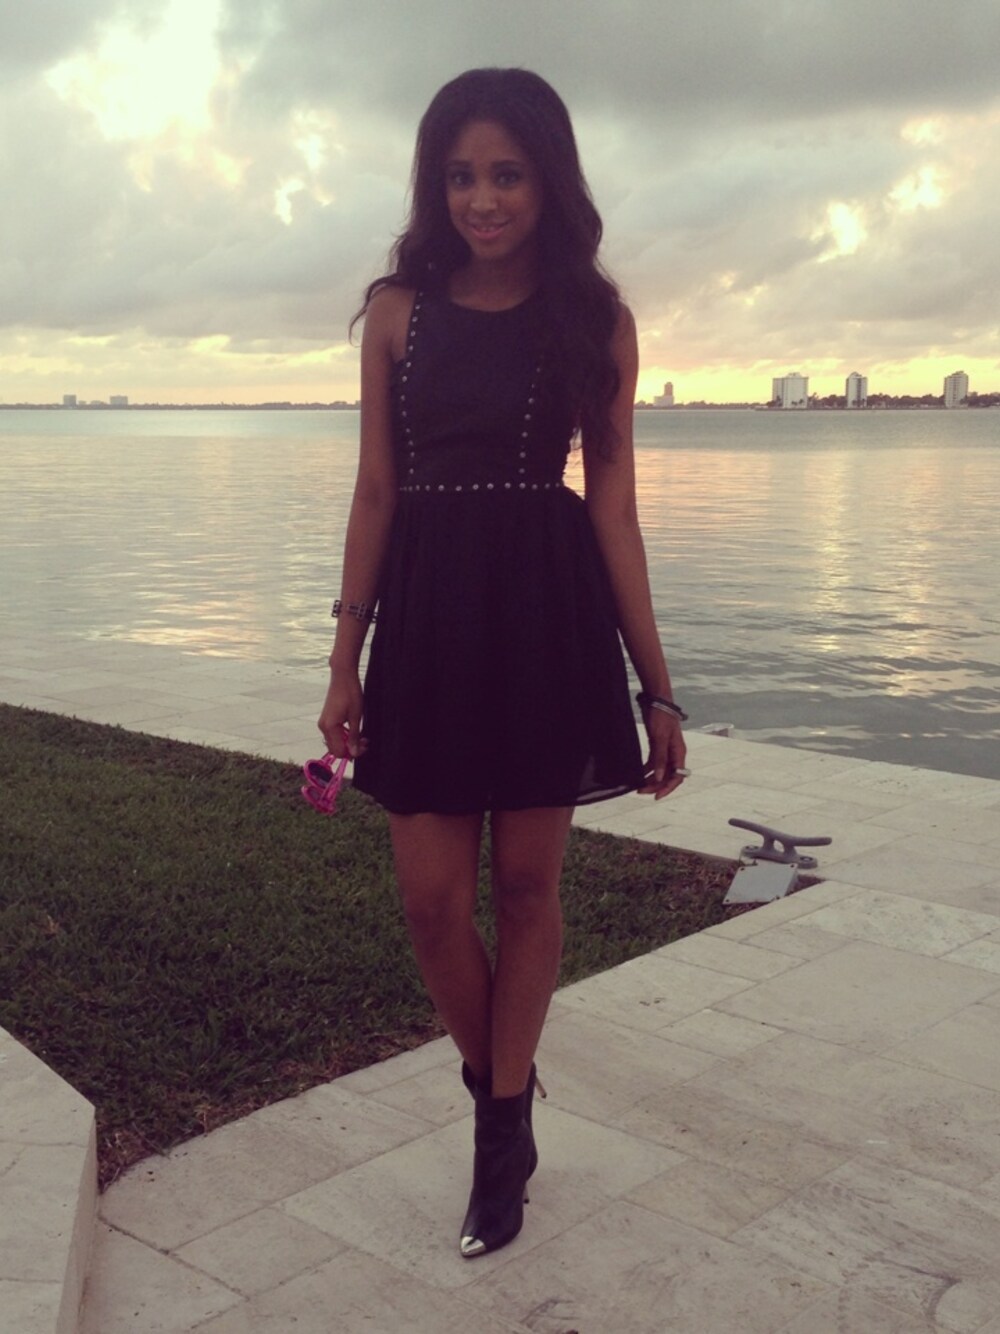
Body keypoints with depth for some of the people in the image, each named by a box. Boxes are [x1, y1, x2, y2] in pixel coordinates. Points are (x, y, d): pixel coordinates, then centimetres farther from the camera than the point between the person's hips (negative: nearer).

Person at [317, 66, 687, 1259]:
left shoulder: (595, 320, 0)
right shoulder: (399, 309, 4)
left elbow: (614, 505, 0)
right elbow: (375, 491, 5)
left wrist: (655, 688, -2)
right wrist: (345, 661, 2)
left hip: (552, 612, -1)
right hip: (429, 612, 2)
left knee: (527, 884, 7)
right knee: (431, 898, 1)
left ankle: (502, 1122, 27)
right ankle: (499, 1094, 30)